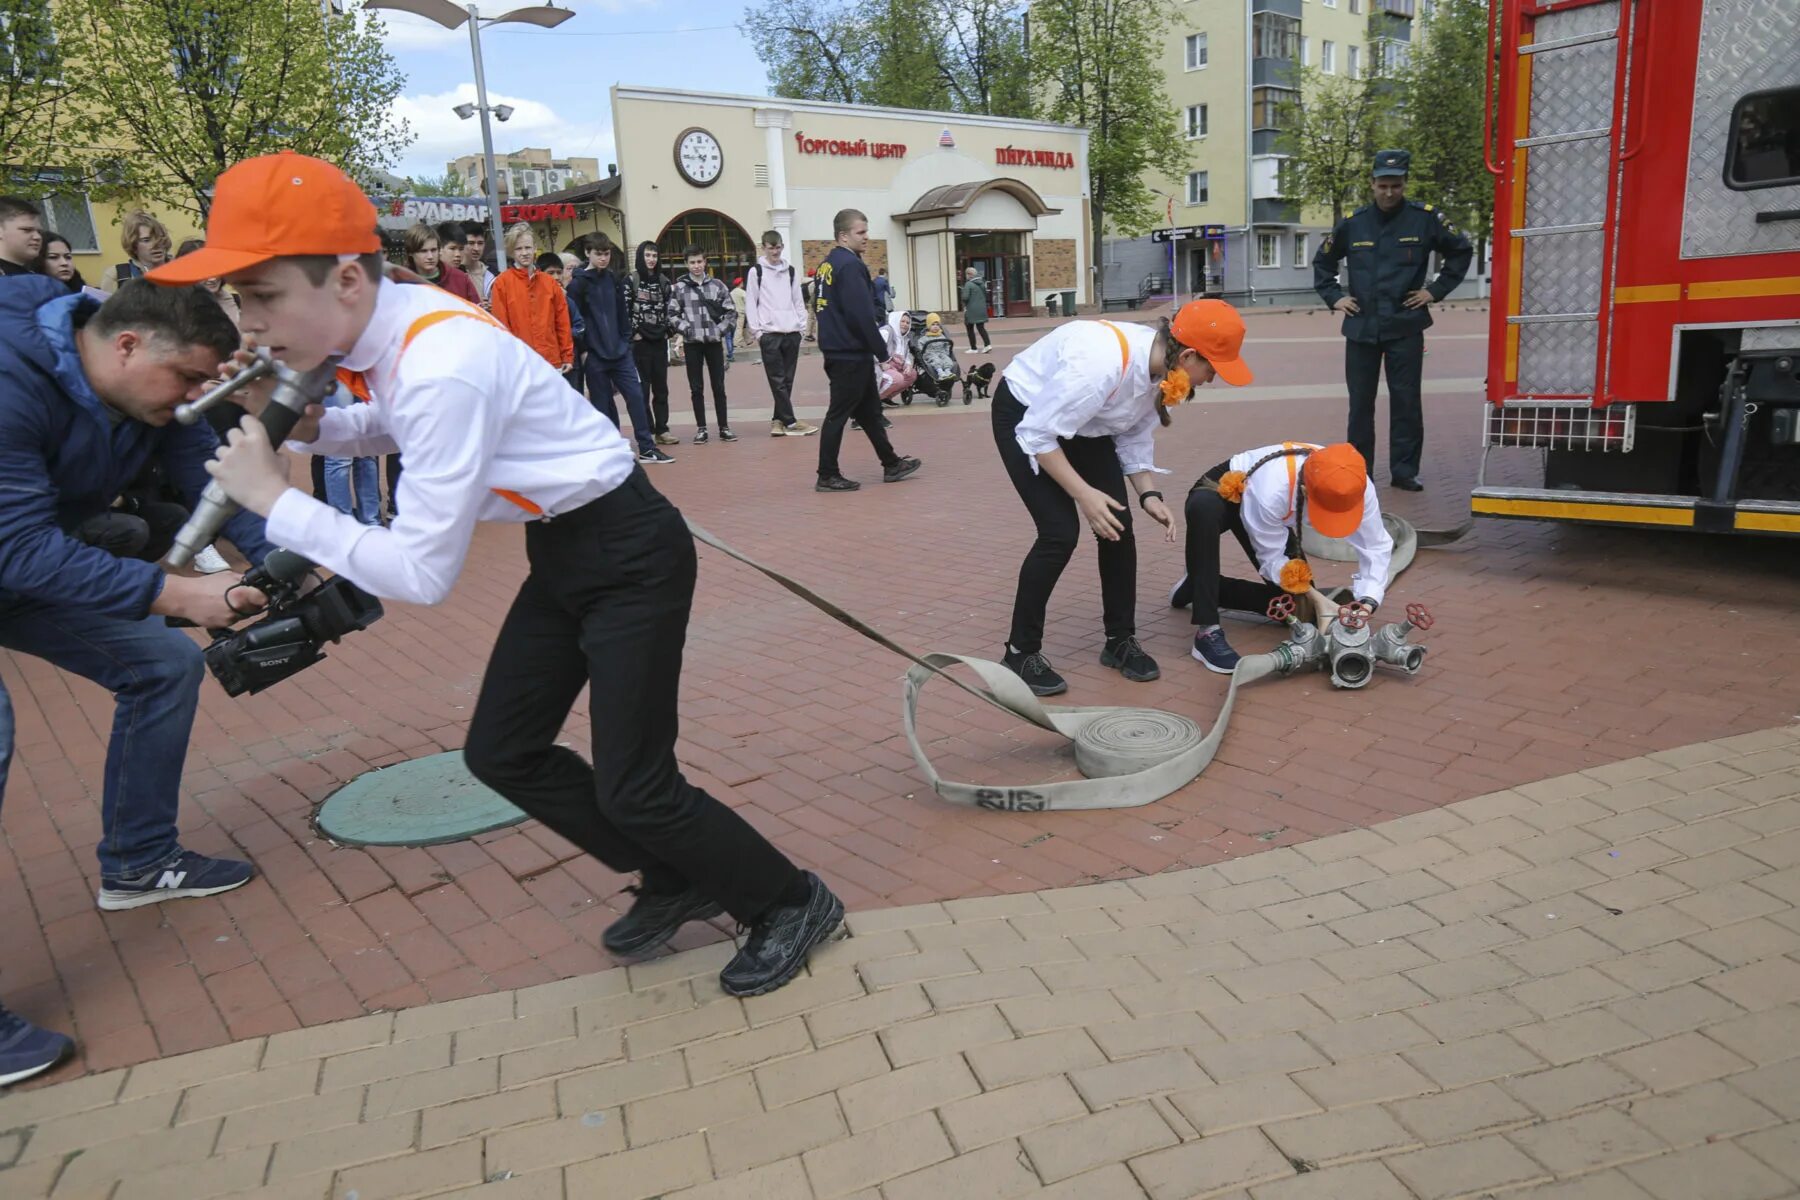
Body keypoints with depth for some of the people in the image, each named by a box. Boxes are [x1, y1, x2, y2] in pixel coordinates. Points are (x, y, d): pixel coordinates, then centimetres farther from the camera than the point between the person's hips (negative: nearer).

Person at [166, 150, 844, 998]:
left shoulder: (439, 366, -29)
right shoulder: (396, 325, -2)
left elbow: (423, 574, -26)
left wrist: (276, 499, -17)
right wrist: (312, 427, 2)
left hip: (629, 555, -9)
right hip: (562, 552, 9)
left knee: (631, 789, -6)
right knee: (501, 751, 11)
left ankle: (791, 904, 19)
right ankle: (676, 882, 28)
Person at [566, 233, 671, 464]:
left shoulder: (614, 279, 11)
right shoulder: (578, 284, -5)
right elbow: (574, 319, -8)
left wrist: (626, 340, 8)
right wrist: (583, 349, -12)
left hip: (620, 352, 4)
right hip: (595, 357, -4)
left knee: (636, 395, 0)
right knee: (603, 405, 3)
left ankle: (647, 448, 5)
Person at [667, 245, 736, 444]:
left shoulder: (717, 285, 4)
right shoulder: (678, 288, 1)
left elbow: (731, 311, 6)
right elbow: (673, 314, 1)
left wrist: (721, 329, -5)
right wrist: (685, 329, -11)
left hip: (714, 342, 1)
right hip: (692, 343, -1)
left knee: (719, 386, 5)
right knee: (697, 388, 4)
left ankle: (724, 428, 11)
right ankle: (701, 429, 10)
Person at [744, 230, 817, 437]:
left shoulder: (791, 271, 14)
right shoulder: (756, 272, 3)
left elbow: (798, 300, 16)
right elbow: (750, 303, 0)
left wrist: (802, 324, 5)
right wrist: (756, 331, -6)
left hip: (792, 333, 4)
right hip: (769, 334, -4)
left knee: (787, 380, 4)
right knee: (778, 381, -6)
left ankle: (778, 420, 12)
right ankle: (790, 422, -5)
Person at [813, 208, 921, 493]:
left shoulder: (826, 265, 13)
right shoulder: (850, 265, -16)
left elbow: (821, 307, 20)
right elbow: (862, 316, -22)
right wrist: (883, 353, -16)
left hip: (837, 350, 9)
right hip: (852, 354, -9)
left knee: (869, 410, 15)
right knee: (839, 413, -3)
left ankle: (891, 464, 24)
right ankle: (827, 476, 4)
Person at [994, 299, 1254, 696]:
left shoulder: (1161, 367, -14)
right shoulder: (1102, 363, -39)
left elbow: (1135, 437, 0)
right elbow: (1037, 434, -31)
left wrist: (1149, 494, -12)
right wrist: (1083, 493, -31)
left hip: (1085, 421, 7)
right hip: (1025, 416, -7)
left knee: (1118, 524, -1)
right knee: (1061, 532, -16)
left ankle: (1121, 640, 15)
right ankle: (1020, 652, 0)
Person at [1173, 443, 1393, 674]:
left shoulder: (1357, 488, -30)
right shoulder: (1271, 492, -44)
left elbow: (1375, 547, -17)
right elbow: (1271, 559, -27)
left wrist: (1366, 603, -30)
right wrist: (1317, 598, -30)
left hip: (1272, 518, 5)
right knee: (1204, 508, -45)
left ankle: (1206, 588, 13)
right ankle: (1207, 631, -37)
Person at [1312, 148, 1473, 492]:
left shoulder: (1425, 218, -1)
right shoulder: (1353, 223, 5)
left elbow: (1461, 250, 10)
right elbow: (1322, 261, 20)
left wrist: (1436, 290, 3)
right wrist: (1333, 297, 9)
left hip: (1406, 327, -2)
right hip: (1361, 328, 2)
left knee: (1406, 402, 0)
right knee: (1361, 403, 6)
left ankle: (1404, 470, 8)